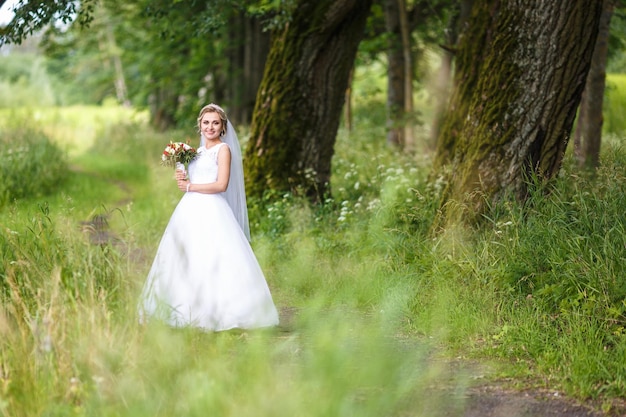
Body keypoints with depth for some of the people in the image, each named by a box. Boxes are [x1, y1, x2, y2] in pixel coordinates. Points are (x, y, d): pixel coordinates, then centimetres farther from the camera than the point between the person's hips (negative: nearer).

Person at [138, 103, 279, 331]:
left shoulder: (223, 149, -2)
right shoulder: (199, 151, 19)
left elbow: (221, 185, -13)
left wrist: (190, 186, -8)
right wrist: (182, 179, 3)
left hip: (211, 213, -8)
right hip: (191, 211, 8)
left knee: (213, 262, -12)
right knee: (186, 263, 5)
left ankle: (219, 313, -10)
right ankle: (190, 312, 9)